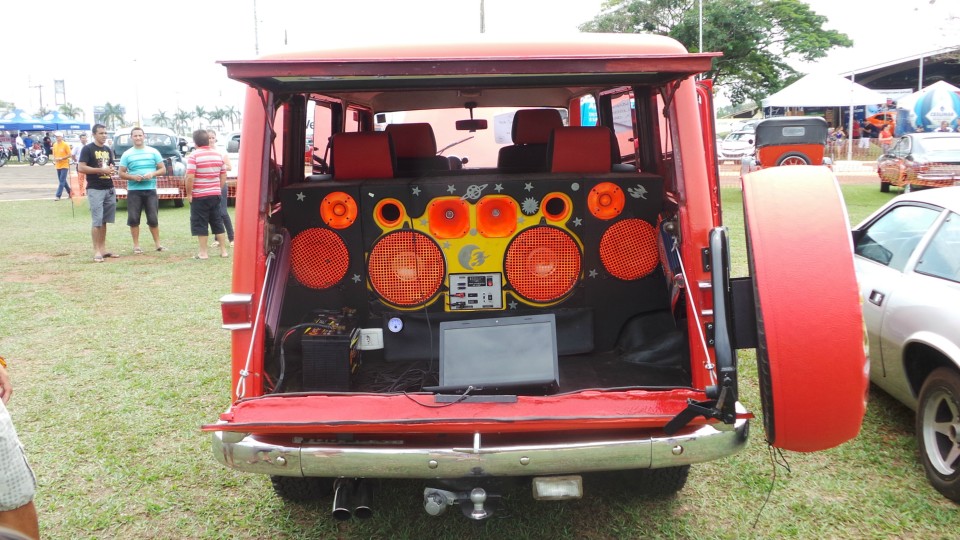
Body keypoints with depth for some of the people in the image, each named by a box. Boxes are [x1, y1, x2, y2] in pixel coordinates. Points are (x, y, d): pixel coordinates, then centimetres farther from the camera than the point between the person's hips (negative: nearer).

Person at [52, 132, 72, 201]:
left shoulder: (65, 145, -9)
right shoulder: (55, 145, 9)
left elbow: (69, 155, -9)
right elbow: (54, 154, 18)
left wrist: (61, 158, -18)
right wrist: (54, 160, -1)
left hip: (64, 165, -7)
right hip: (58, 165, 7)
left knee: (62, 181, -10)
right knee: (63, 181, 12)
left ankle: (58, 196, -12)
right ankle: (70, 192, 26)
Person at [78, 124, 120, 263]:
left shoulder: (108, 150, 16)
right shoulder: (88, 149, -5)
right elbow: (81, 168, -12)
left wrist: (111, 170, 2)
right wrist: (101, 170, -18)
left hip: (109, 189, 7)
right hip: (95, 189, -6)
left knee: (104, 221, 9)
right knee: (97, 221, -8)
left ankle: (103, 249, 14)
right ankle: (97, 251, -5)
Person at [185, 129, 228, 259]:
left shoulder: (194, 155, -11)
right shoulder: (218, 155, 6)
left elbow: (190, 177, -17)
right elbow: (223, 176, 9)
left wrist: (189, 194, -8)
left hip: (199, 196, -5)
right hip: (215, 195, 5)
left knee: (200, 224, 2)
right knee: (218, 222, 12)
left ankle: (203, 253, 3)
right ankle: (223, 251, 14)